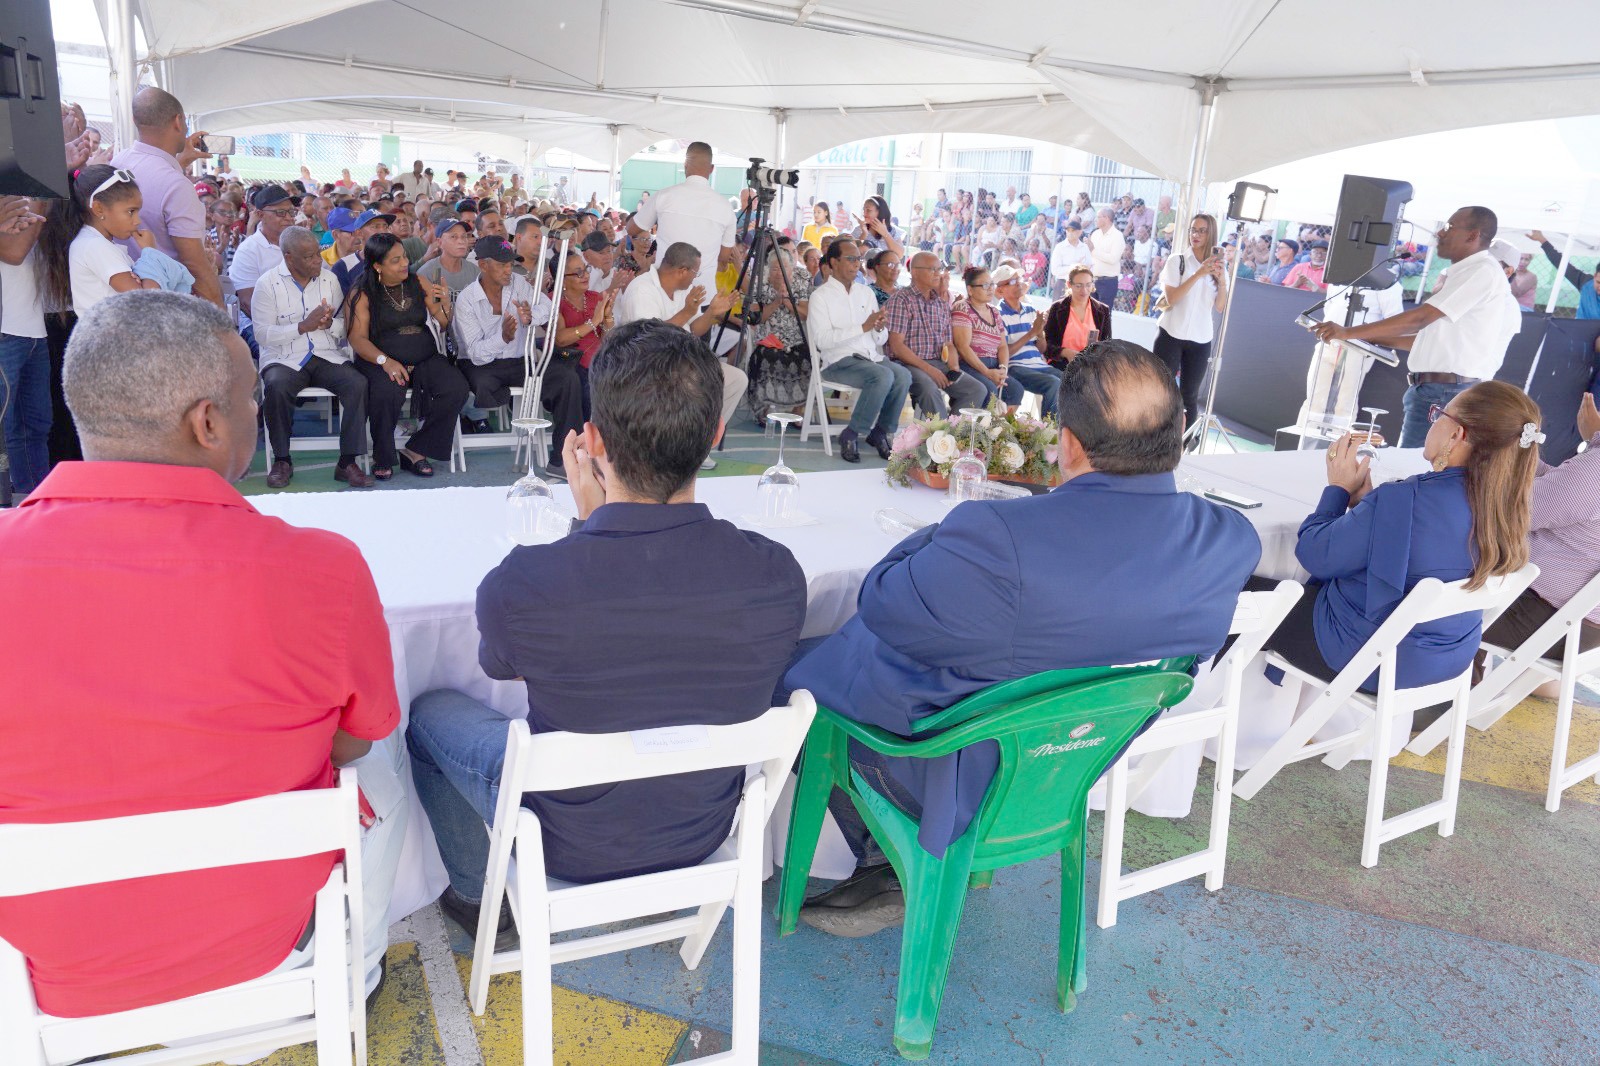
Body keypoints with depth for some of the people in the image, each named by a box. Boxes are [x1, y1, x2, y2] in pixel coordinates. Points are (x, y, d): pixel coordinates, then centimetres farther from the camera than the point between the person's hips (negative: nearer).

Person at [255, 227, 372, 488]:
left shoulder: (329, 279, 11)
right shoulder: (267, 283, -1)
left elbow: (346, 325, 11)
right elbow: (262, 334, -8)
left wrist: (330, 323, -12)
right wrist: (304, 326, -16)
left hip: (328, 356, 3)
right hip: (284, 359, -3)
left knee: (358, 383, -26)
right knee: (277, 386, -35)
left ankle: (347, 462, -20)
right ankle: (282, 461, -15)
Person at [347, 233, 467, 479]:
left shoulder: (419, 284, 11)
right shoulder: (361, 294, 0)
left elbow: (445, 326, 14)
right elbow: (357, 338, -9)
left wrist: (446, 303, -8)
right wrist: (385, 361, -26)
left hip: (425, 360, 4)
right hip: (381, 363, -4)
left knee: (457, 389, -25)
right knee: (388, 392, -37)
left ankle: (416, 450, -11)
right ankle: (382, 459, -13)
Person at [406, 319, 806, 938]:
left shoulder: (520, 583, -34)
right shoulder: (778, 577, -25)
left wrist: (587, 518, -9)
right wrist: (603, 518, -8)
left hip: (569, 850, -3)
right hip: (703, 837, 3)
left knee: (431, 711, 24)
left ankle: (478, 896, 42)